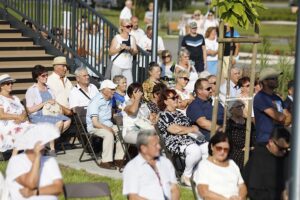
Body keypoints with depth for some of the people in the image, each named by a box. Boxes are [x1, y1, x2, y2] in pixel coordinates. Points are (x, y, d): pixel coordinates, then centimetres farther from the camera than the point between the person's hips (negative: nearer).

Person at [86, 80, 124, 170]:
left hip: (108, 125, 8)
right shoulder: (96, 101, -15)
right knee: (109, 134, -34)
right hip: (94, 127, -8)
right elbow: (95, 123, -21)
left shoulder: (109, 100, 11)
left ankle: (119, 159, -12)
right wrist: (108, 129, -21)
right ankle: (106, 161, -29)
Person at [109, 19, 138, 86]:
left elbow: (135, 52, 7)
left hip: (128, 66, 3)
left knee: (129, 85, -7)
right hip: (117, 65, -3)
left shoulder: (132, 38, 10)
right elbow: (110, 52, -3)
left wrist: (129, 49, -14)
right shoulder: (117, 38, -1)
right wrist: (120, 48, -17)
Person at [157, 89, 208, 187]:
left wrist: (194, 128, -1)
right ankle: (186, 176, -16)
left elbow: (191, 125, 24)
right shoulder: (163, 115, -2)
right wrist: (192, 129, -3)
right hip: (176, 141, -8)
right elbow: (174, 129, -14)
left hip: (192, 138, 8)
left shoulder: (179, 113, 26)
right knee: (195, 150, -36)